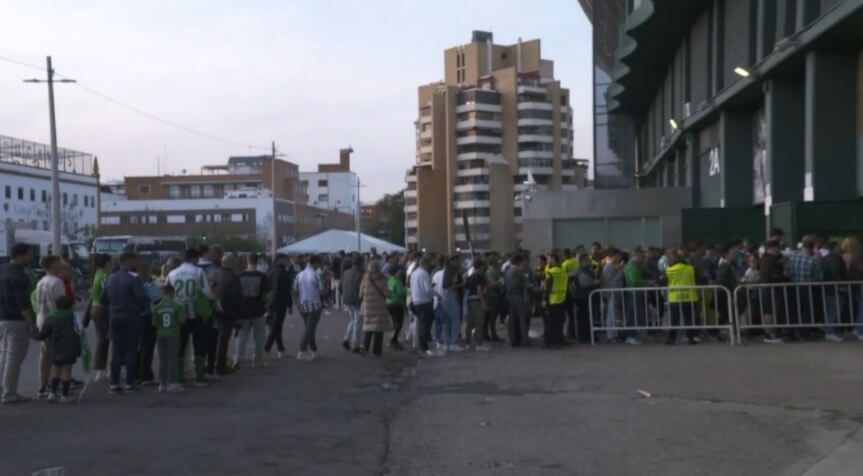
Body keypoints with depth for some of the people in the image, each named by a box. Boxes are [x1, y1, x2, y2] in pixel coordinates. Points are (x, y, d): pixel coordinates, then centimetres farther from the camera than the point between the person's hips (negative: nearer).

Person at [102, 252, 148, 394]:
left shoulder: (110, 278, 9)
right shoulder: (134, 278, -11)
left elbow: (104, 299, 11)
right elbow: (141, 297, -17)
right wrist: (143, 309, 1)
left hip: (114, 317, 6)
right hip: (131, 317, -5)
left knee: (116, 351, 9)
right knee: (131, 350, 2)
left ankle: (114, 384, 7)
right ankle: (130, 383, 2)